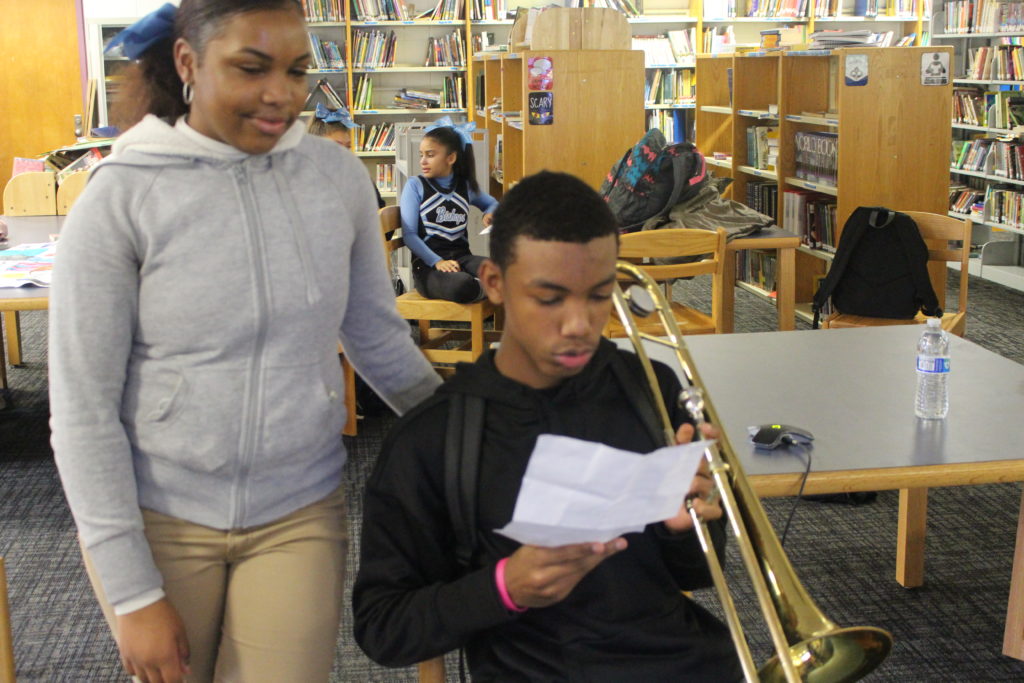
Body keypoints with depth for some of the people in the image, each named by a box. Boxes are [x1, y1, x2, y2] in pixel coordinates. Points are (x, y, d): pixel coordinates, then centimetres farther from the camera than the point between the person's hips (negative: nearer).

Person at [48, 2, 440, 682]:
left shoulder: (339, 177, -5)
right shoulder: (119, 199, -13)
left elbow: (378, 335, 9)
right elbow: (82, 408, -11)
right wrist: (133, 593, -11)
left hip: (300, 516, 2)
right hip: (157, 521, -1)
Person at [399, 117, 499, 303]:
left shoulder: (466, 186, 15)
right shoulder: (415, 186, 3)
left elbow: (492, 203, 36)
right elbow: (409, 234, -4)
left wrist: (490, 214, 9)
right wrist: (437, 262, -19)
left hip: (462, 257, 3)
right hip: (427, 264, -3)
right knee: (463, 286, -38)